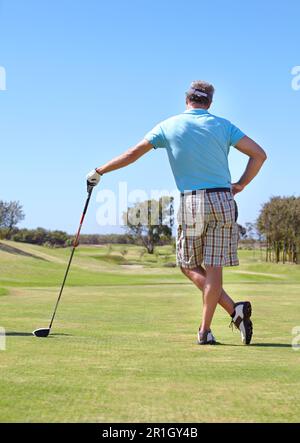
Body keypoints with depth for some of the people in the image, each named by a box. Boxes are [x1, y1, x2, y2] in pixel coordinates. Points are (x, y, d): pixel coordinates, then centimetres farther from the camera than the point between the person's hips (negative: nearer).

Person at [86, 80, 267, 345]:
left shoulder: (169, 126, 4)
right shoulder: (223, 125, 7)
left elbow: (132, 154, 9)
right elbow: (259, 154, 1)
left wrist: (99, 171, 20)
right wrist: (241, 185, 9)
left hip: (191, 203, -1)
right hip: (223, 201, 2)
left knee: (189, 266, 11)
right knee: (213, 266, 3)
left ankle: (234, 309, -4)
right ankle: (205, 330, 2)